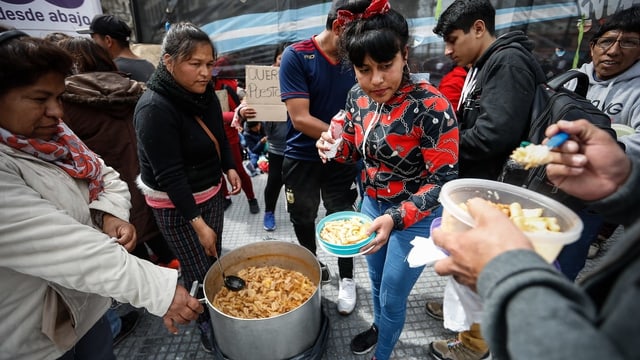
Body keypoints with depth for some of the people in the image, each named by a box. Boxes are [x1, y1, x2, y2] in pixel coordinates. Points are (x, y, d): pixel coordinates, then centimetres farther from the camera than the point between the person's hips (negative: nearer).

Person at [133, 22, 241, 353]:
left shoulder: (205, 93, -3)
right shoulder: (154, 109, -26)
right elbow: (169, 176, -27)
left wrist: (229, 168, 5)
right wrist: (197, 223, -25)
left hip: (210, 192, 7)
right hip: (176, 205, -7)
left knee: (214, 259, 19)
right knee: (198, 270, 3)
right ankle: (205, 323, 29)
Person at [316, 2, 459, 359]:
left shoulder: (431, 106, -26)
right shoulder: (358, 97, -7)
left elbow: (444, 180, -23)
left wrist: (396, 218, -35)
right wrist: (336, 147, -15)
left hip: (416, 217, -5)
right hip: (372, 204, 6)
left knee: (393, 297, 13)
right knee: (377, 281, 27)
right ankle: (379, 327, 58)